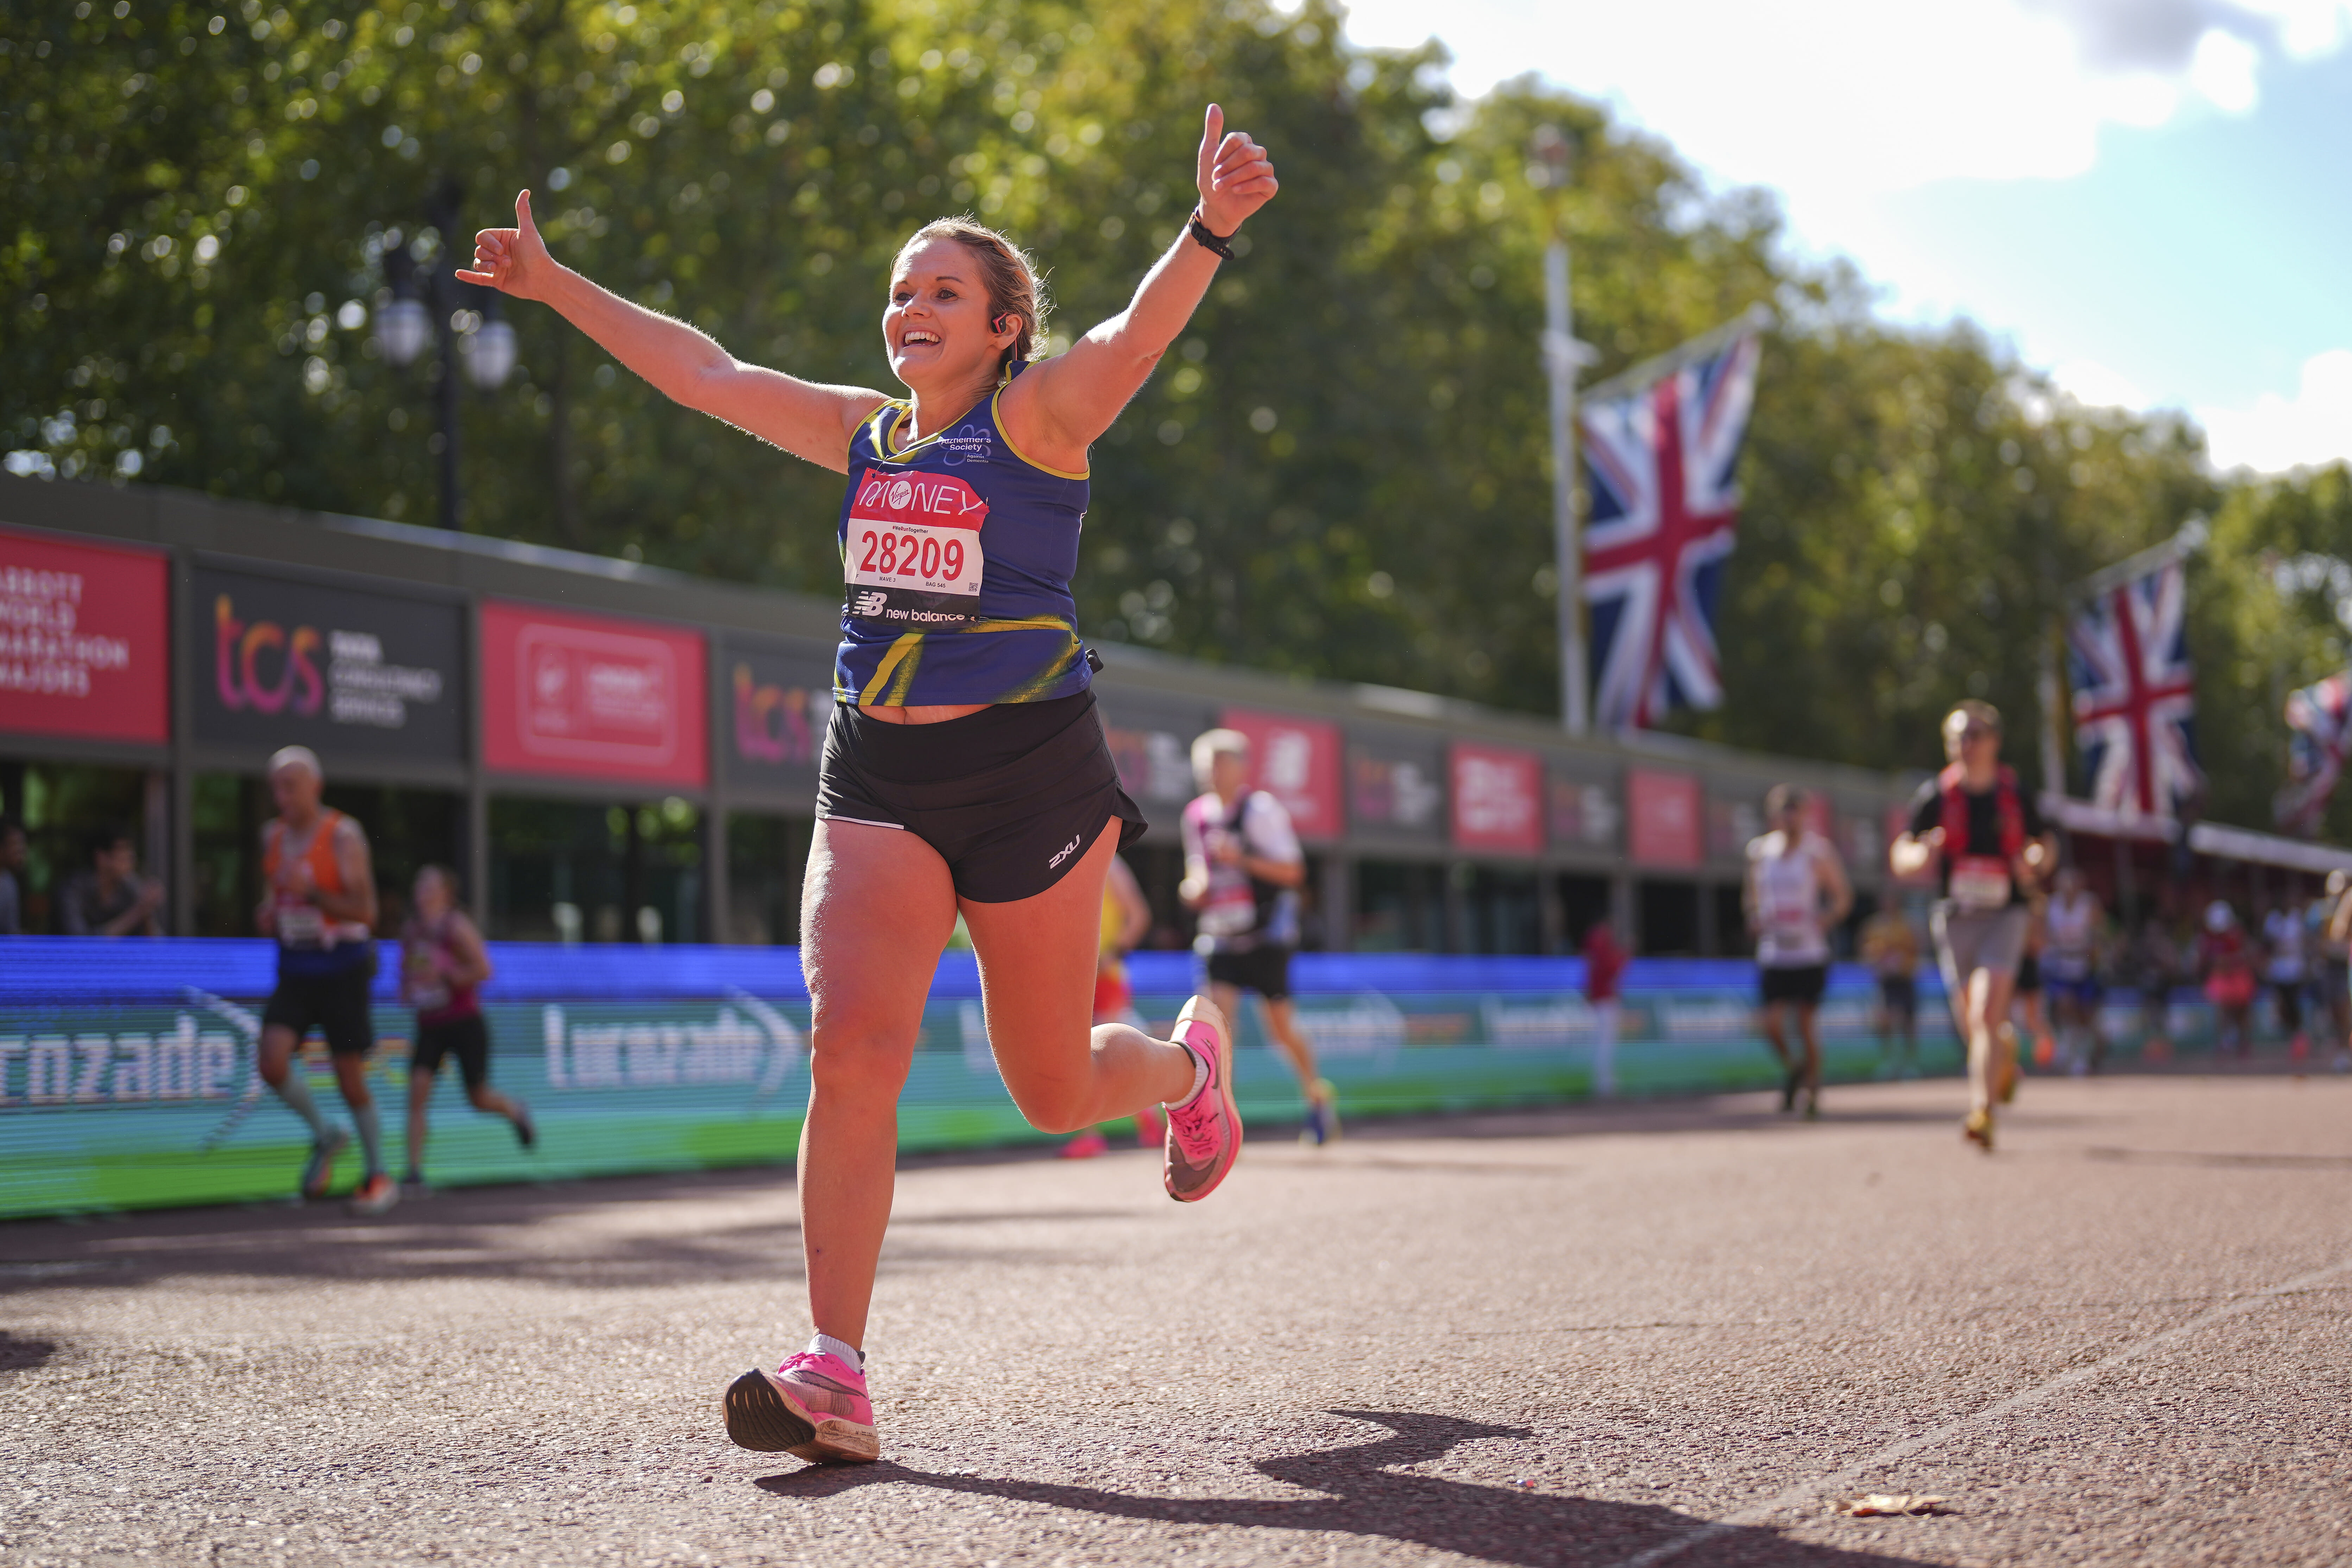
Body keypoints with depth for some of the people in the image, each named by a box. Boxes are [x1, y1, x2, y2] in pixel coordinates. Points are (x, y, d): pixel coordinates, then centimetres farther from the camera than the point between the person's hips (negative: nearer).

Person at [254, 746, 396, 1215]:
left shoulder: (344, 836, -13)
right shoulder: (274, 834, 5)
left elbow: (366, 912, -18)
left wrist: (310, 893, -30)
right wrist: (268, 915, 0)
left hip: (342, 969, -5)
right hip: (294, 971, 5)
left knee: (351, 1081, 0)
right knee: (273, 1064, -15)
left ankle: (379, 1176, 18)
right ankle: (324, 1137, 11)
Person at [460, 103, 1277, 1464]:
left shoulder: (1039, 417, -4)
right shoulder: (863, 432, 12)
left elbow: (1135, 341, -23)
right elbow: (707, 373, 20)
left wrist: (1209, 232, -42)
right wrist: (557, 285, 23)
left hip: (1030, 775, -4)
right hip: (876, 779, 4)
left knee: (1052, 1093, 9)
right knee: (851, 1052, -15)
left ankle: (1189, 1064, 46)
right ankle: (836, 1378, -16)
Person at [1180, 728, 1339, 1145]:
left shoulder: (1261, 809, -10)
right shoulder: (1197, 816, 6)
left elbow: (1293, 871, -12)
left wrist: (1242, 860, -23)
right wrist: (1195, 888, -5)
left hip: (1267, 936, -4)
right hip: (1221, 937, 4)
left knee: (1281, 1028, 2)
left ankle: (1319, 1096, 26)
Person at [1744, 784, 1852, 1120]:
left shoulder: (1819, 850, -2)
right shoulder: (1760, 851, 7)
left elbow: (1843, 897, 4)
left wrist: (1825, 920, -14)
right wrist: (1755, 919, 2)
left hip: (1810, 953, -2)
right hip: (1773, 955, 2)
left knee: (1806, 1023, -1)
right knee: (1773, 1026, -7)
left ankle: (1812, 1091, 16)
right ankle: (1791, 1066, 24)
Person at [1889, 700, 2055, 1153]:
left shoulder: (2017, 794, 2)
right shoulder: (1935, 796, 0)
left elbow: (2046, 844, 16)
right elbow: (1899, 858, 4)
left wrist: (2034, 865, -8)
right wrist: (1922, 854, -19)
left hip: (2004, 916, -2)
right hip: (1955, 919, 2)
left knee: (1987, 1013, -19)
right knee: (1971, 1025, 10)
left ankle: (1981, 1112, -21)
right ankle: (2004, 1053, 45)